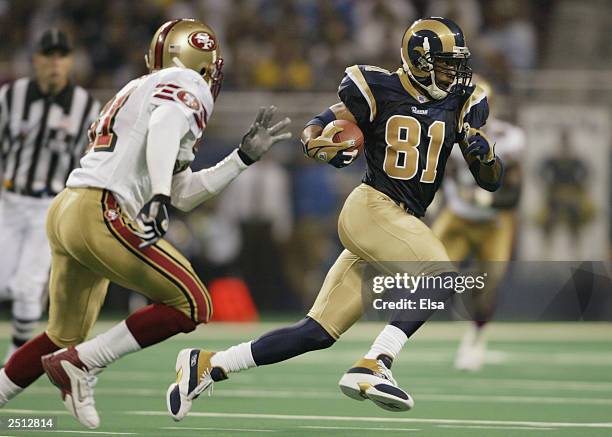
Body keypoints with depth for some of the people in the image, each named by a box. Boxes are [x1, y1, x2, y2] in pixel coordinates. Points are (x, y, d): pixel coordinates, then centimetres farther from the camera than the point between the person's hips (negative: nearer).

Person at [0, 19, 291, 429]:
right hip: (101, 213, -9)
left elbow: (183, 194, 28)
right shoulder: (187, 87, 3)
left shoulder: (139, 91, 29)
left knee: (64, 337, 22)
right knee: (191, 306, -6)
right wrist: (158, 195, -34)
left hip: (64, 211, 9)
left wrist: (244, 156, 29)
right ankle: (79, 365, -8)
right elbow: (164, 126, -22)